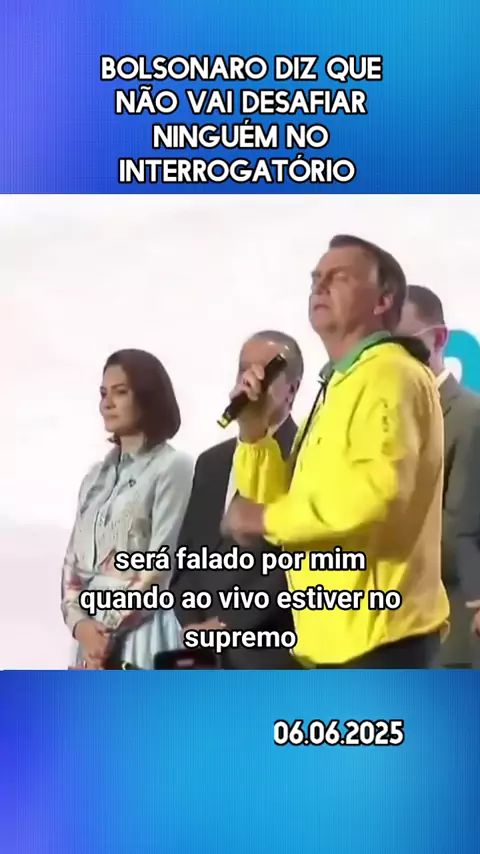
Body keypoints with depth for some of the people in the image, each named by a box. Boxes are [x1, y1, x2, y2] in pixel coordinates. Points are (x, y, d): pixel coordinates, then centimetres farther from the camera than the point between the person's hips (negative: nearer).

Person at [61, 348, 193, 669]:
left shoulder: (173, 467, -3)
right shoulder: (96, 476, 18)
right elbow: (74, 559, 13)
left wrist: (110, 628, -11)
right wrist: (79, 621, -4)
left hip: (143, 632, -6)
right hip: (94, 634, 6)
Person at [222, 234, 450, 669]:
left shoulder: (391, 375, -10)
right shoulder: (338, 389, 20)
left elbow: (380, 487, -28)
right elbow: (284, 502, 18)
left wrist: (265, 517, -15)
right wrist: (253, 429, 2)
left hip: (377, 635, -10)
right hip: (333, 638, 10)